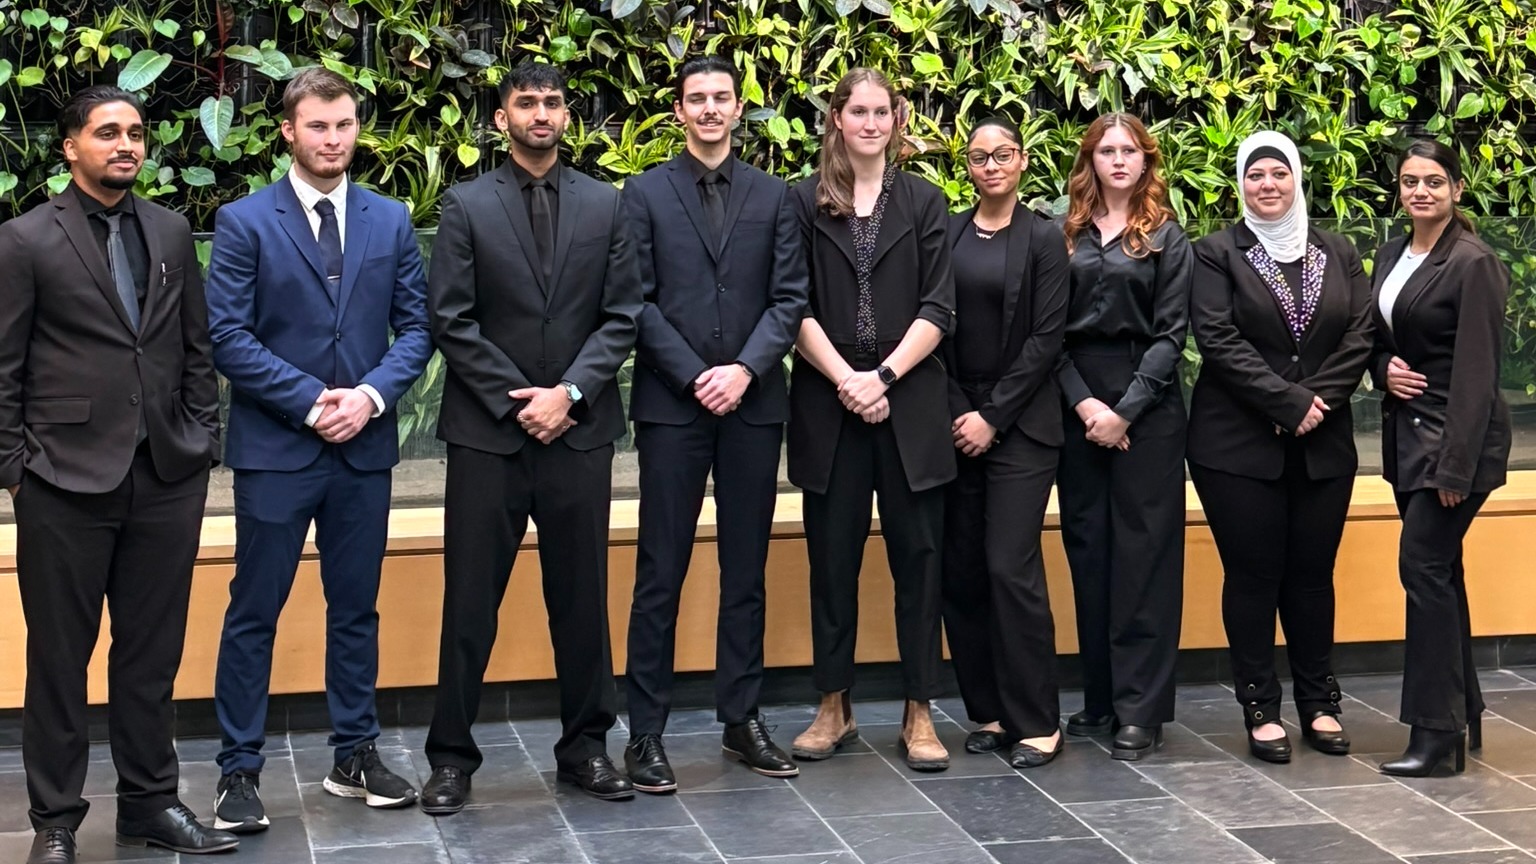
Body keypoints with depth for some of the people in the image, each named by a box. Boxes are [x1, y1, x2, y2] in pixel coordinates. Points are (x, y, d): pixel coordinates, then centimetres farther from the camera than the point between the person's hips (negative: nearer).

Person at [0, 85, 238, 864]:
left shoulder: (172, 232, 9)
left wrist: (203, 441, 7)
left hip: (168, 478, 4)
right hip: (67, 479, -3)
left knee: (153, 652, 10)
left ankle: (150, 800, 22)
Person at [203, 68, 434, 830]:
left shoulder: (390, 220, 8)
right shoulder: (244, 221, -3)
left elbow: (415, 327, 6)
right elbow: (228, 337, -9)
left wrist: (372, 394, -11)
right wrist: (311, 401, -14)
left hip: (365, 446, 3)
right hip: (273, 446, -3)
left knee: (356, 607, 11)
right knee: (255, 612, 2)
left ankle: (354, 756, 22)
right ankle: (240, 770, 9)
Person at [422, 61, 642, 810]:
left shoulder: (604, 205, 7)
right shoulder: (467, 205, 1)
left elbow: (621, 317, 3)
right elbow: (451, 320, -4)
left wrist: (568, 393, -9)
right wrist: (516, 402, -9)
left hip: (578, 429, 2)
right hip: (487, 430, -2)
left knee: (581, 598, 8)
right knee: (470, 602, 2)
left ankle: (585, 747, 19)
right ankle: (452, 756, 11)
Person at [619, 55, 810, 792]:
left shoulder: (773, 196, 10)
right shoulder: (646, 194, 4)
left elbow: (789, 298, 4)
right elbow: (637, 301, -2)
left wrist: (746, 369, -11)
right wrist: (693, 378, -10)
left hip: (753, 402, 2)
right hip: (670, 402, -2)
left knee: (747, 571, 7)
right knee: (660, 573, -2)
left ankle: (741, 719, 16)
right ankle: (646, 732, 3)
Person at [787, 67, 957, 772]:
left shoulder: (923, 202, 8)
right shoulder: (806, 201, 6)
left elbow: (938, 308, 1)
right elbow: (795, 308, 0)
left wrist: (882, 377, -11)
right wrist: (844, 379, -12)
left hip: (908, 402, 0)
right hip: (828, 402, 0)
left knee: (917, 555, 1)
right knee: (833, 556, 4)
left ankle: (919, 713, 7)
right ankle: (834, 708, 14)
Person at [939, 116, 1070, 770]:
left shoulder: (1043, 238, 1)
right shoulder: (946, 235, 8)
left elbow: (1047, 337, -4)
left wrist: (992, 416, -9)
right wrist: (956, 413, -5)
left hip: (1019, 423, -3)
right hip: (954, 420, 3)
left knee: (1012, 568, -10)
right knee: (960, 572, 3)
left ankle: (1037, 723, -3)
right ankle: (989, 712, 13)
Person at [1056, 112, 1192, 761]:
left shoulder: (1167, 238, 4)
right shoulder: (1066, 235, 9)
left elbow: (1171, 335, -3)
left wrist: (1126, 410, -11)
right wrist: (1081, 401, -9)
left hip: (1146, 408, -3)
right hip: (1078, 406, 3)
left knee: (1144, 550, -3)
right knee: (1088, 549, 5)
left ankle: (1141, 708, -1)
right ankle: (1099, 698, 14)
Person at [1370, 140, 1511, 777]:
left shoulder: (1473, 263, -13)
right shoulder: (1390, 256, 11)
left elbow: (1477, 371, -17)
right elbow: (1376, 337, 21)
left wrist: (1457, 465, -20)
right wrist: (1385, 368, -3)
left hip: (1455, 436, -8)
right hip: (1407, 431, 8)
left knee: (1424, 565, -10)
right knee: (1439, 569, 12)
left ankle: (1435, 730, -4)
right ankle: (1462, 708, 23)